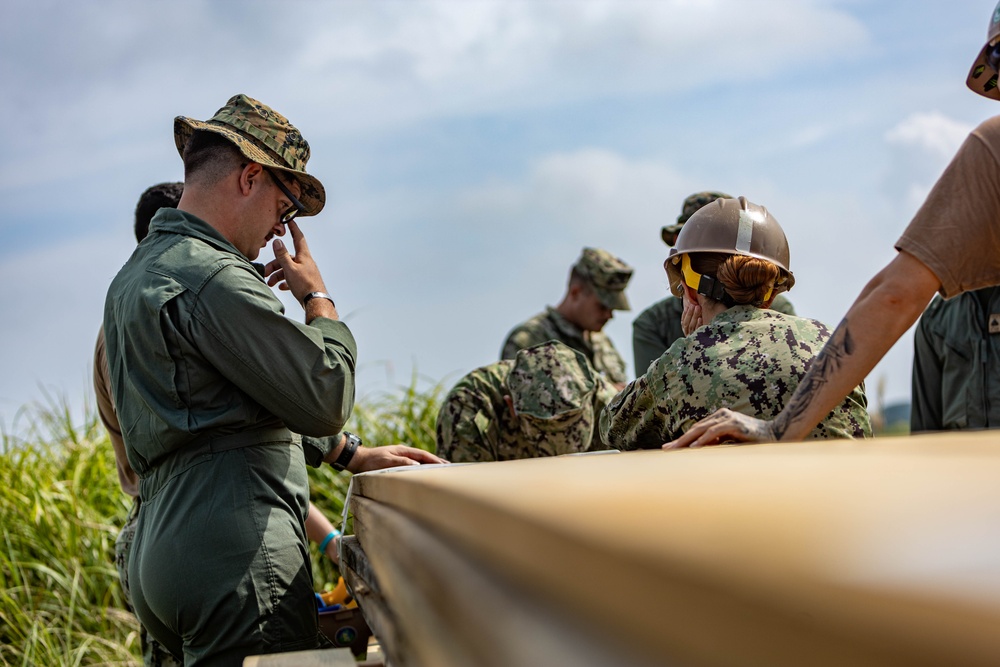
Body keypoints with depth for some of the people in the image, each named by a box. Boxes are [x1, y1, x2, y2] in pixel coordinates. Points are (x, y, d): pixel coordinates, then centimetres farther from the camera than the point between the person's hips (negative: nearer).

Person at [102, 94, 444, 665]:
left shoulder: (137, 277, 23)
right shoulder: (211, 276, -11)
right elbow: (325, 398, -11)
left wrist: (354, 456, 26)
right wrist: (318, 297, 6)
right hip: (233, 546, -10)